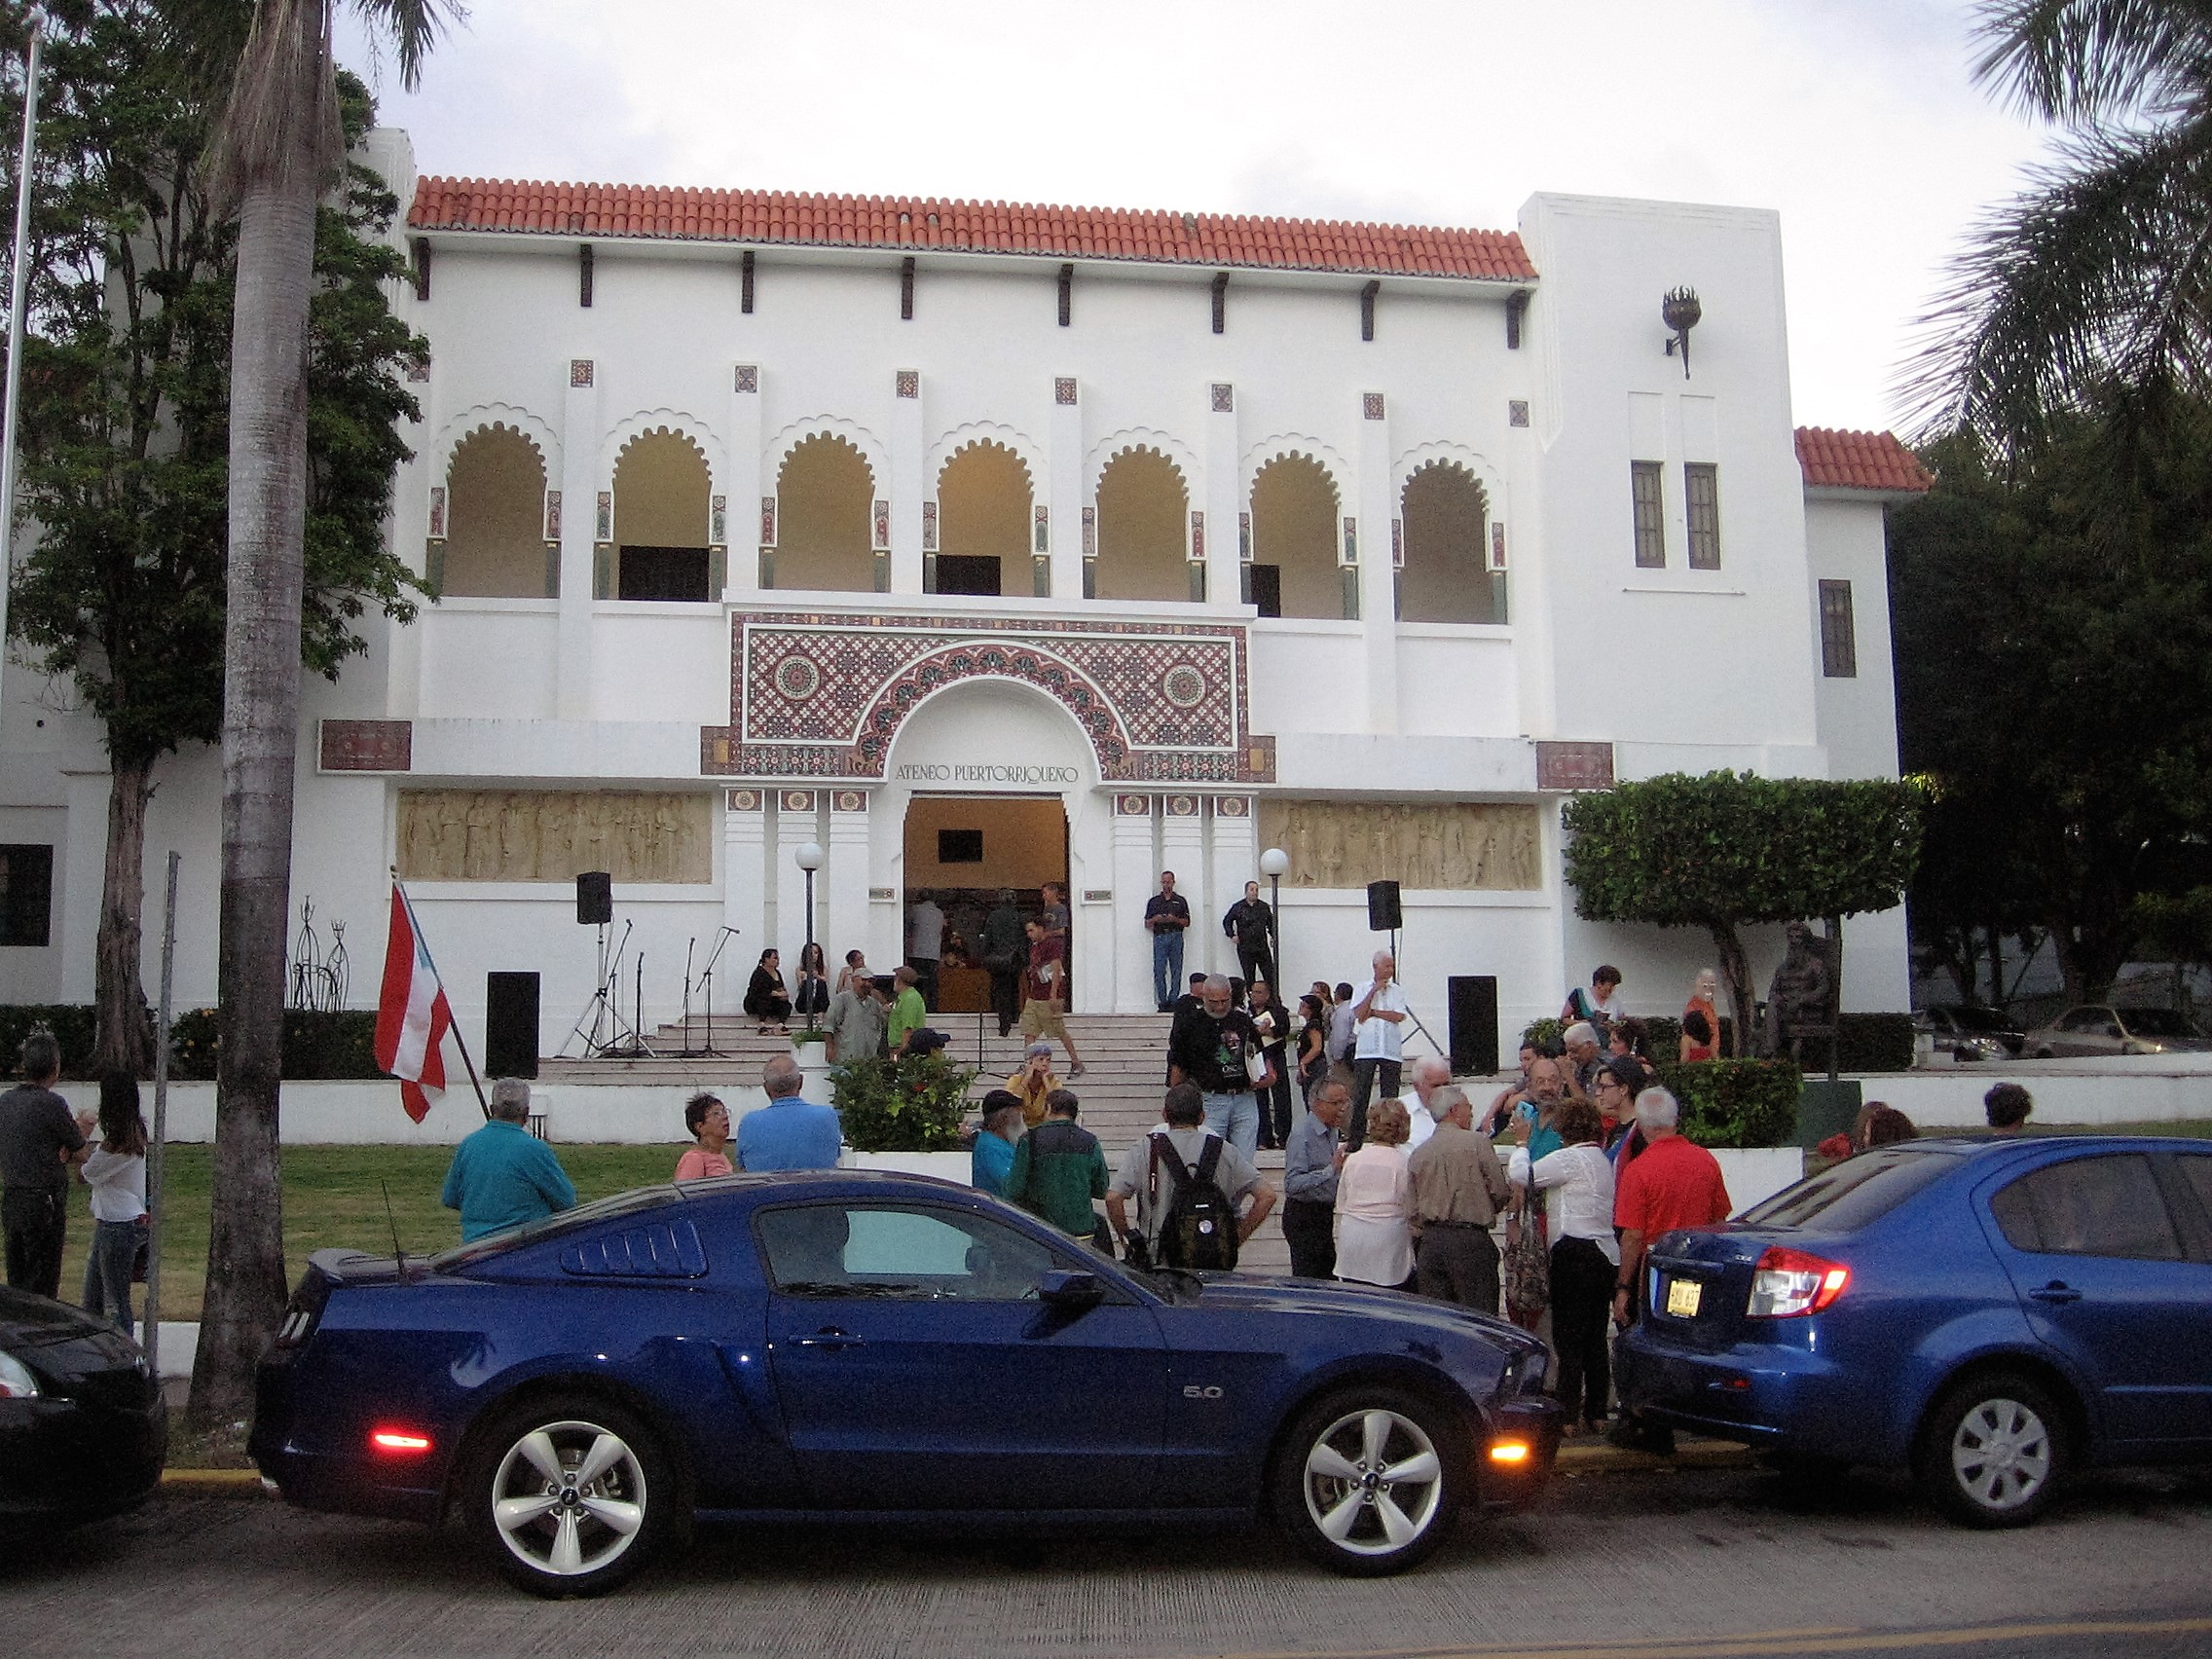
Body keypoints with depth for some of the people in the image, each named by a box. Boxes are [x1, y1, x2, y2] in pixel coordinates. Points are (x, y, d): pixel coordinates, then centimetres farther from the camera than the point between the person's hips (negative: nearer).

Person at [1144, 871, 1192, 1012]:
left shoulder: (1180, 901, 12)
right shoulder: (1153, 901, 13)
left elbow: (1187, 922, 9)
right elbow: (1147, 924, 13)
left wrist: (1175, 919, -9)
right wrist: (1155, 919, -8)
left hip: (1176, 937, 0)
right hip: (1159, 937, 0)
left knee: (1176, 971, -2)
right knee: (1159, 971, -6)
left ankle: (1173, 1001, 2)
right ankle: (1163, 1002, -2)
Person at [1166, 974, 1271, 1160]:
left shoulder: (1244, 1020, 8)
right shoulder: (1188, 1024, -1)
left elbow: (1261, 1054, 19)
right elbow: (1177, 1067, 3)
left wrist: (1267, 1075, -1)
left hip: (1245, 1100, 3)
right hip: (1210, 1100, -3)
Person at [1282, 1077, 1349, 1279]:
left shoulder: (1331, 1131, 9)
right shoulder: (1302, 1135, -19)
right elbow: (1292, 1184, -27)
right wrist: (1331, 1169, -32)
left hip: (1325, 1215, 9)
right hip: (1304, 1218, -9)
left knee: (1327, 1275, 13)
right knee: (1307, 1279, -6)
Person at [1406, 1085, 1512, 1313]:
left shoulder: (1418, 1153, 10)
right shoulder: (1478, 1143, -3)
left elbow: (1413, 1209, 12)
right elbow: (1500, 1192, -3)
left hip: (1429, 1242, 5)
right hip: (1470, 1240, -5)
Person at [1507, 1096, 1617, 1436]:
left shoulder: (1570, 1158, -10)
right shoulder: (1602, 1160, 18)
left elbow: (1521, 1175, -9)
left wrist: (1521, 1143, 7)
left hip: (1575, 1252, -9)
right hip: (1605, 1254, 9)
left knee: (1569, 1337, -6)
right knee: (1596, 1337, 11)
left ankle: (1570, 1416, -7)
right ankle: (1596, 1414, 14)